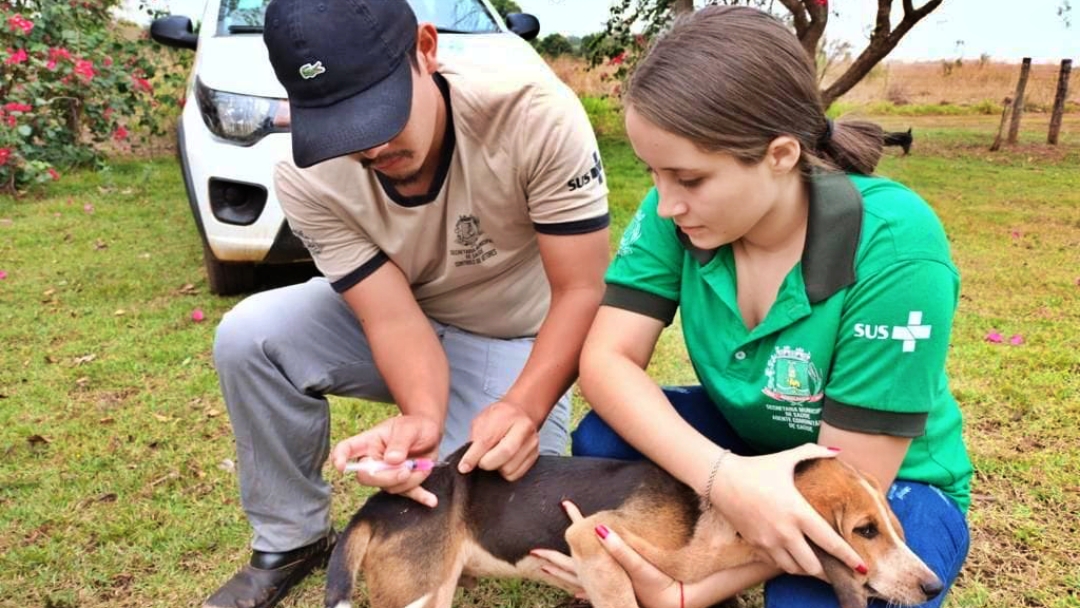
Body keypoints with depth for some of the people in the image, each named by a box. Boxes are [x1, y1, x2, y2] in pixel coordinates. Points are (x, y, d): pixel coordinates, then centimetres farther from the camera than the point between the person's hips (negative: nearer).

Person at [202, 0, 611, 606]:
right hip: (408, 320, 3)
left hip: (517, 341, -2)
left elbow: (582, 291, -26)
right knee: (249, 338, -22)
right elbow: (395, 319, -23)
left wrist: (525, 406, -41)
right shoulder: (308, 180, -22)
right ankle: (290, 540, 1)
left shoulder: (535, 112, -31)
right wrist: (424, 416, -43)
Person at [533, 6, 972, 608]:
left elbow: (846, 485, -27)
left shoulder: (895, 251, -31)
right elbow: (607, 359, -22)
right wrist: (724, 476, -39)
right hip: (743, 440, 3)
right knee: (604, 441, -24)